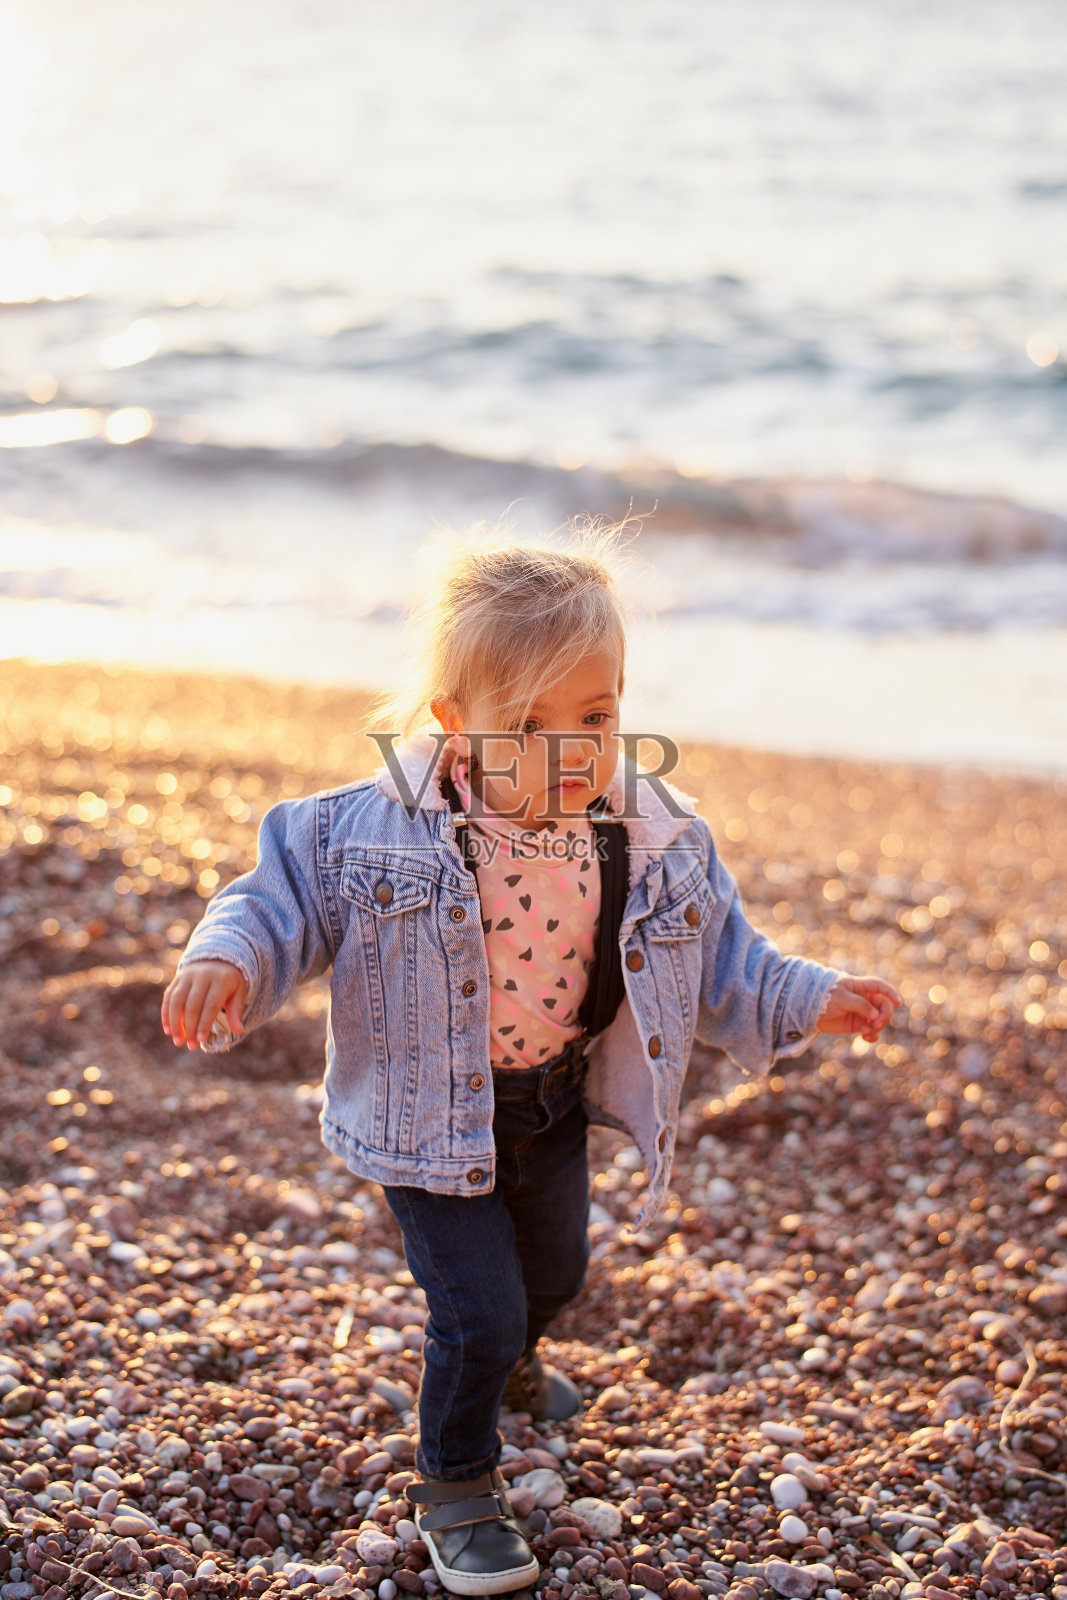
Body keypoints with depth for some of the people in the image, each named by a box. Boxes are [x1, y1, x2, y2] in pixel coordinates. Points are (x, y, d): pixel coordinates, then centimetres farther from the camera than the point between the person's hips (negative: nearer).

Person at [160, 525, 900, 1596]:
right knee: (478, 1307, -5)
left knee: (554, 1271, 27)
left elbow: (717, 963, -1)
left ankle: (507, 1363, 64)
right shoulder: (383, 830, -24)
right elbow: (287, 898, -14)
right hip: (432, 1117, -5)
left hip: (554, 1103, 5)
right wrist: (228, 958, -33)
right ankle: (455, 1491, 24)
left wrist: (805, 1001, -12)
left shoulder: (656, 844, -14)